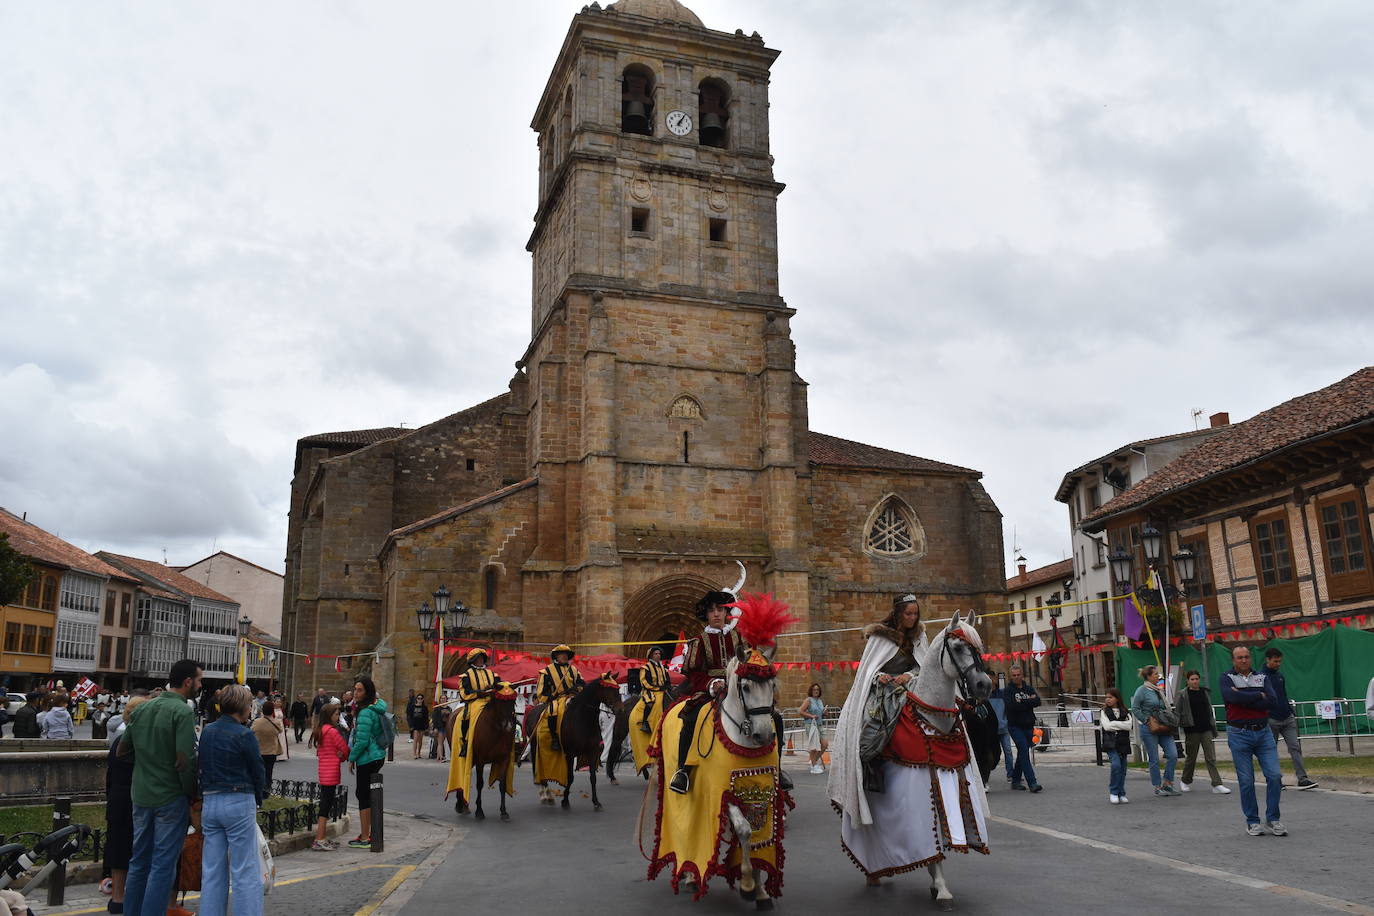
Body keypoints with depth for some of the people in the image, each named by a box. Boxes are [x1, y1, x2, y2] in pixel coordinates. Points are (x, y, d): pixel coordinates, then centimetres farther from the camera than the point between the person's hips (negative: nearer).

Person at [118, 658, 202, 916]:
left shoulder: (142, 709, 7)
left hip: (141, 796, 7)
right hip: (171, 796, -7)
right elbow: (185, 761, -21)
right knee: (163, 864, 0)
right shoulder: (183, 712, -17)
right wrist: (192, 793, -9)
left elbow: (122, 750, 14)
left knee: (139, 861, 17)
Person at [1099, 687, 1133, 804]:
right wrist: (1121, 725, -4)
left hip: (1123, 743, 3)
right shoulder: (1104, 712, 5)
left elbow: (1128, 726, -5)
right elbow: (1107, 726, -9)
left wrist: (1114, 724, -8)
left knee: (1122, 768, 2)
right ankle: (1113, 792, -7)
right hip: (1110, 743, -3)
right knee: (1116, 764, -19)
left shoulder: (1124, 712, 11)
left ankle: (1121, 794, 14)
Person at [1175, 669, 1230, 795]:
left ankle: (1217, 785, -6)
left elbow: (1209, 710, 16)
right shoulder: (1183, 695, -3)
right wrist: (1178, 725, -10)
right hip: (1192, 729, -3)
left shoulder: (1205, 692, 9)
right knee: (1191, 757, 7)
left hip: (1206, 729, 3)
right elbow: (1177, 712, -1)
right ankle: (1186, 782, 25)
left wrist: (1213, 727, 15)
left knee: (1211, 757, -3)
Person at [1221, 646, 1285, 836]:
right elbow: (1233, 697, -18)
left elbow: (1271, 701, -5)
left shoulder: (1262, 677, 11)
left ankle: (1273, 818, 11)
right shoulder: (1227, 678, 2)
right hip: (1239, 735, -3)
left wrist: (1244, 699, -11)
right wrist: (1259, 695, -7)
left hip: (1264, 732, 3)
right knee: (1246, 781, 2)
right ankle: (1252, 821, 13)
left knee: (1275, 776, -4)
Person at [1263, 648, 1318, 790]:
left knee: (1295, 747, -4)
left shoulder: (1280, 675, 11)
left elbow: (1284, 696, 20)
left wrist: (1291, 712, 16)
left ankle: (1302, 779, -7)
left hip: (1288, 719, 6)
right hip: (1272, 720, -5)